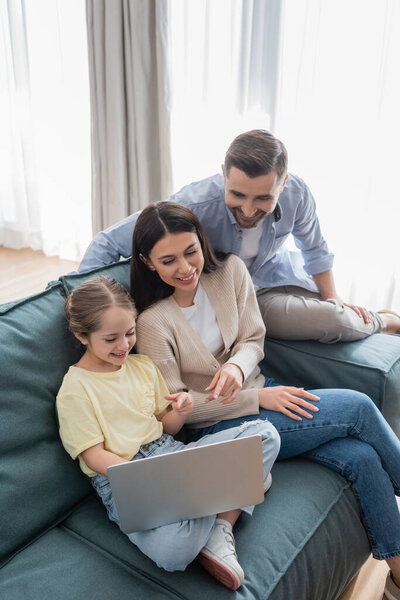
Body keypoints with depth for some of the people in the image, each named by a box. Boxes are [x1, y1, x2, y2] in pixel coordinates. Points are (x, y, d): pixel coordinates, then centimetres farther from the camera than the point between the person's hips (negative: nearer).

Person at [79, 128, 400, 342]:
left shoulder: (297, 194, -21)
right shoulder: (192, 206, -35)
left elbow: (314, 249, 2)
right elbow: (107, 244, -28)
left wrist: (334, 299, 5)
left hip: (274, 278, 4)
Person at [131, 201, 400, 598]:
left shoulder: (230, 271, -2)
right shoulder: (152, 322, -17)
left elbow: (253, 339, 3)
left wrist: (237, 366, -23)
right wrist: (259, 398, -17)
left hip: (260, 392, 5)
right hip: (219, 428, -5)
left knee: (362, 458, -14)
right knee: (358, 407, -14)